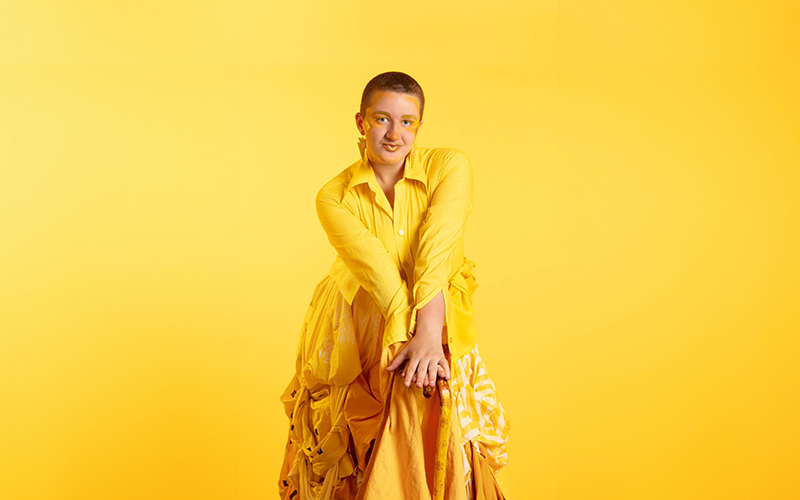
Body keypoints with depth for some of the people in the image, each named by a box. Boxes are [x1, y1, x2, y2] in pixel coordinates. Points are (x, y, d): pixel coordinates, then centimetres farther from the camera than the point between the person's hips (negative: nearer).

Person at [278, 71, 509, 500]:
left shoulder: (449, 167, -8)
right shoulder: (334, 198, -7)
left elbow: (436, 252, -22)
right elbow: (376, 268, -22)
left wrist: (429, 334, -34)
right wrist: (413, 334, -36)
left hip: (438, 322, 0)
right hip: (356, 332, 0)